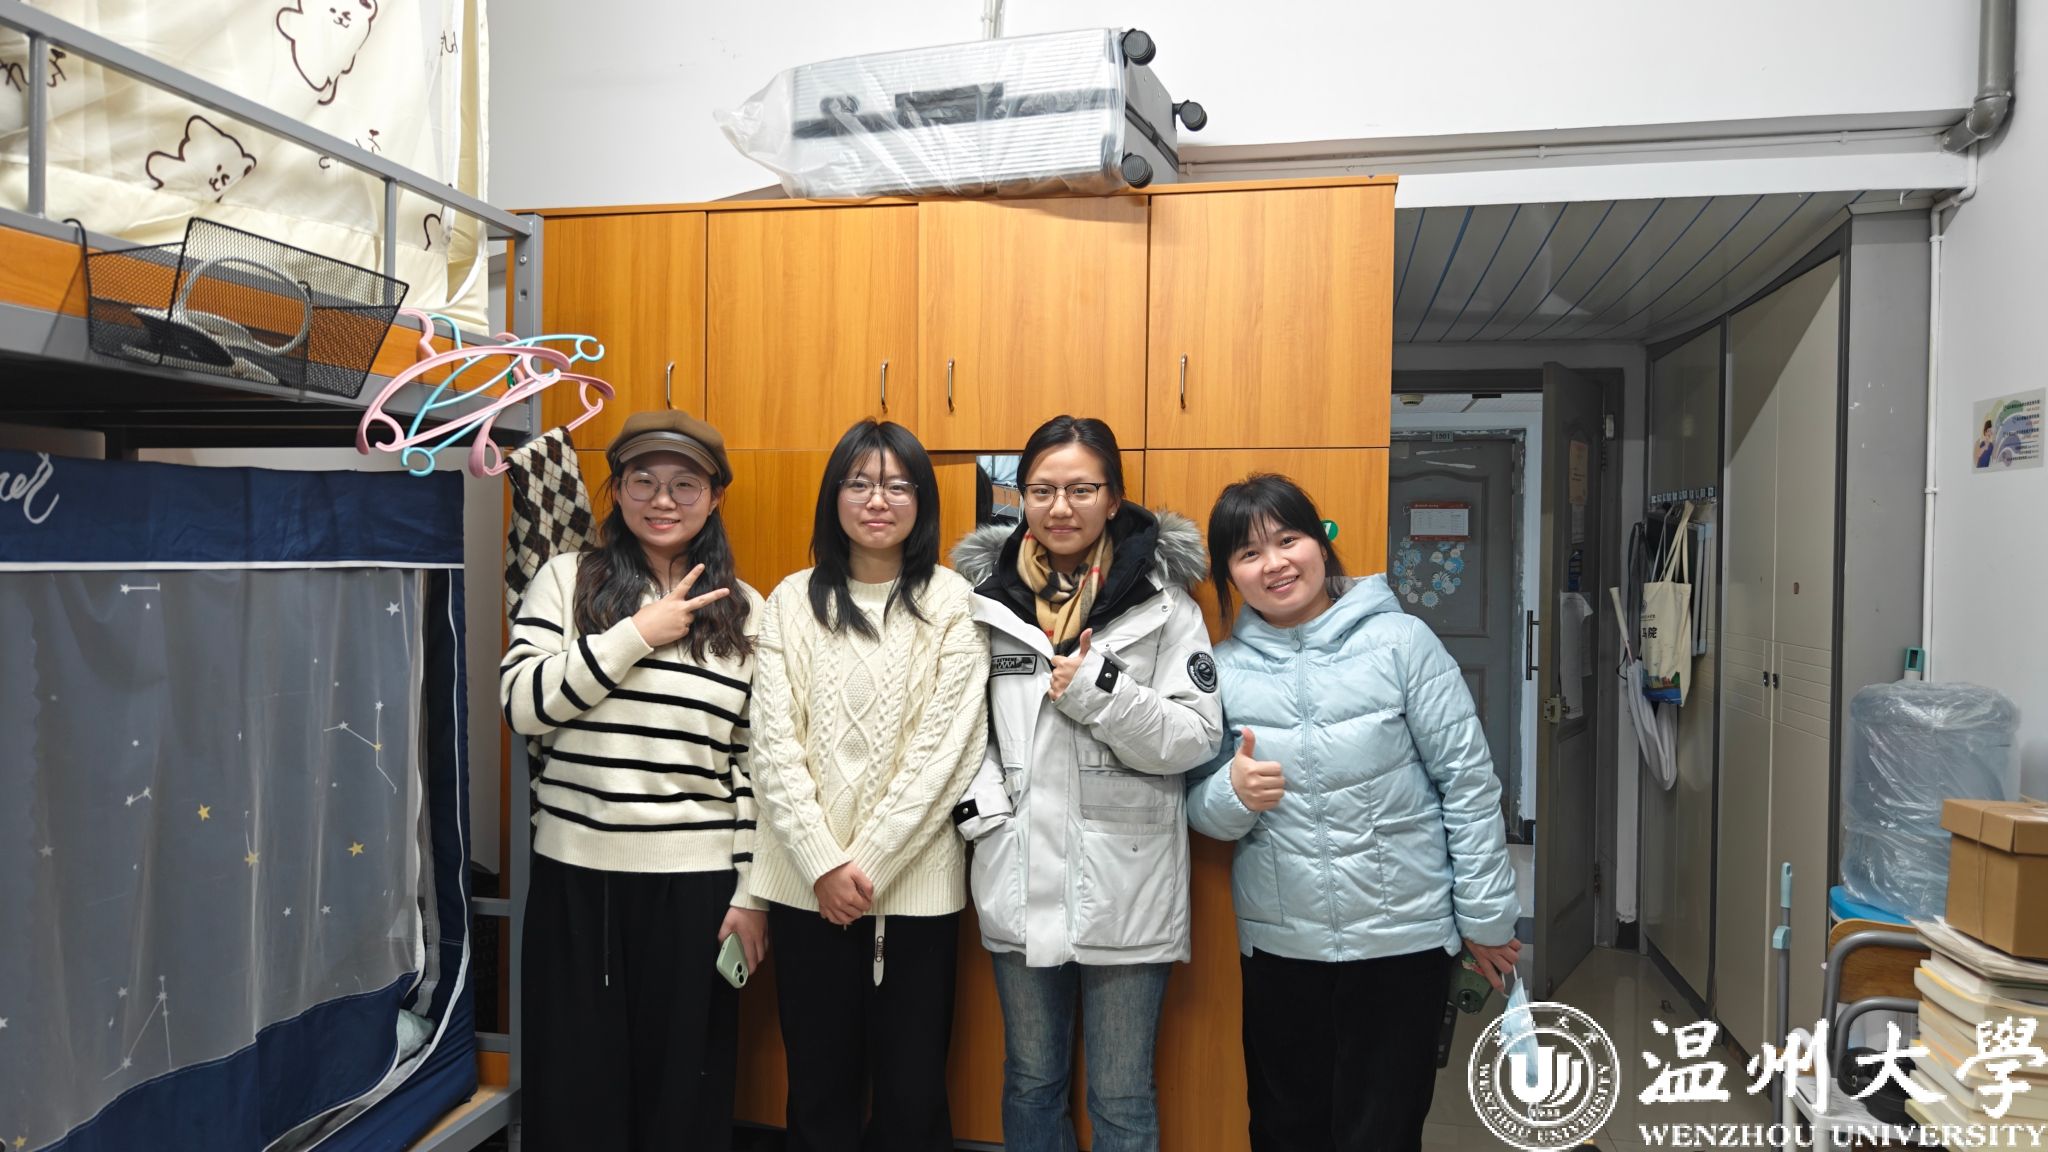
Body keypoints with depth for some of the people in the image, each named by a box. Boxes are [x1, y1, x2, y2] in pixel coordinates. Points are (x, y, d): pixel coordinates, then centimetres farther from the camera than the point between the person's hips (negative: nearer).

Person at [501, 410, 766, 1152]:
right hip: (578, 874, 0)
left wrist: (751, 892, 1)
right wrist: (638, 634, -14)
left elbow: (752, 760, 4)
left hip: (696, 882, 0)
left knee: (684, 1090, 11)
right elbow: (522, 703, -9)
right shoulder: (567, 579, 2)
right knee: (574, 1088, 11)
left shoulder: (744, 610, 4)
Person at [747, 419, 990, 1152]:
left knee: (912, 1092, 8)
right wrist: (824, 863, -10)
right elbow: (773, 745, -2)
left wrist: (870, 863, -11)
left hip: (914, 884, -2)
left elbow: (945, 751, -8)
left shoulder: (952, 604, -2)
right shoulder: (792, 601, 3)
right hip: (808, 883, 2)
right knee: (818, 1089, 13)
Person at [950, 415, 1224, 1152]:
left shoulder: (1163, 599, -4)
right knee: (1030, 1082, 20)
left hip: (1126, 888, -2)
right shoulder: (985, 595, 3)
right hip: (1020, 881, 3)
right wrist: (979, 803, -6)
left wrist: (1103, 691, -21)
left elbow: (1198, 737, -8)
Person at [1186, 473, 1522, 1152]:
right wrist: (1234, 795, -20)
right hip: (1277, 942, 3)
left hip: (1403, 935, -2)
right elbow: (1201, 810, 2)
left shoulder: (1401, 641, -8)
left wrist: (1485, 916, -2)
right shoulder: (1224, 669, 0)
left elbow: (1468, 782, -4)